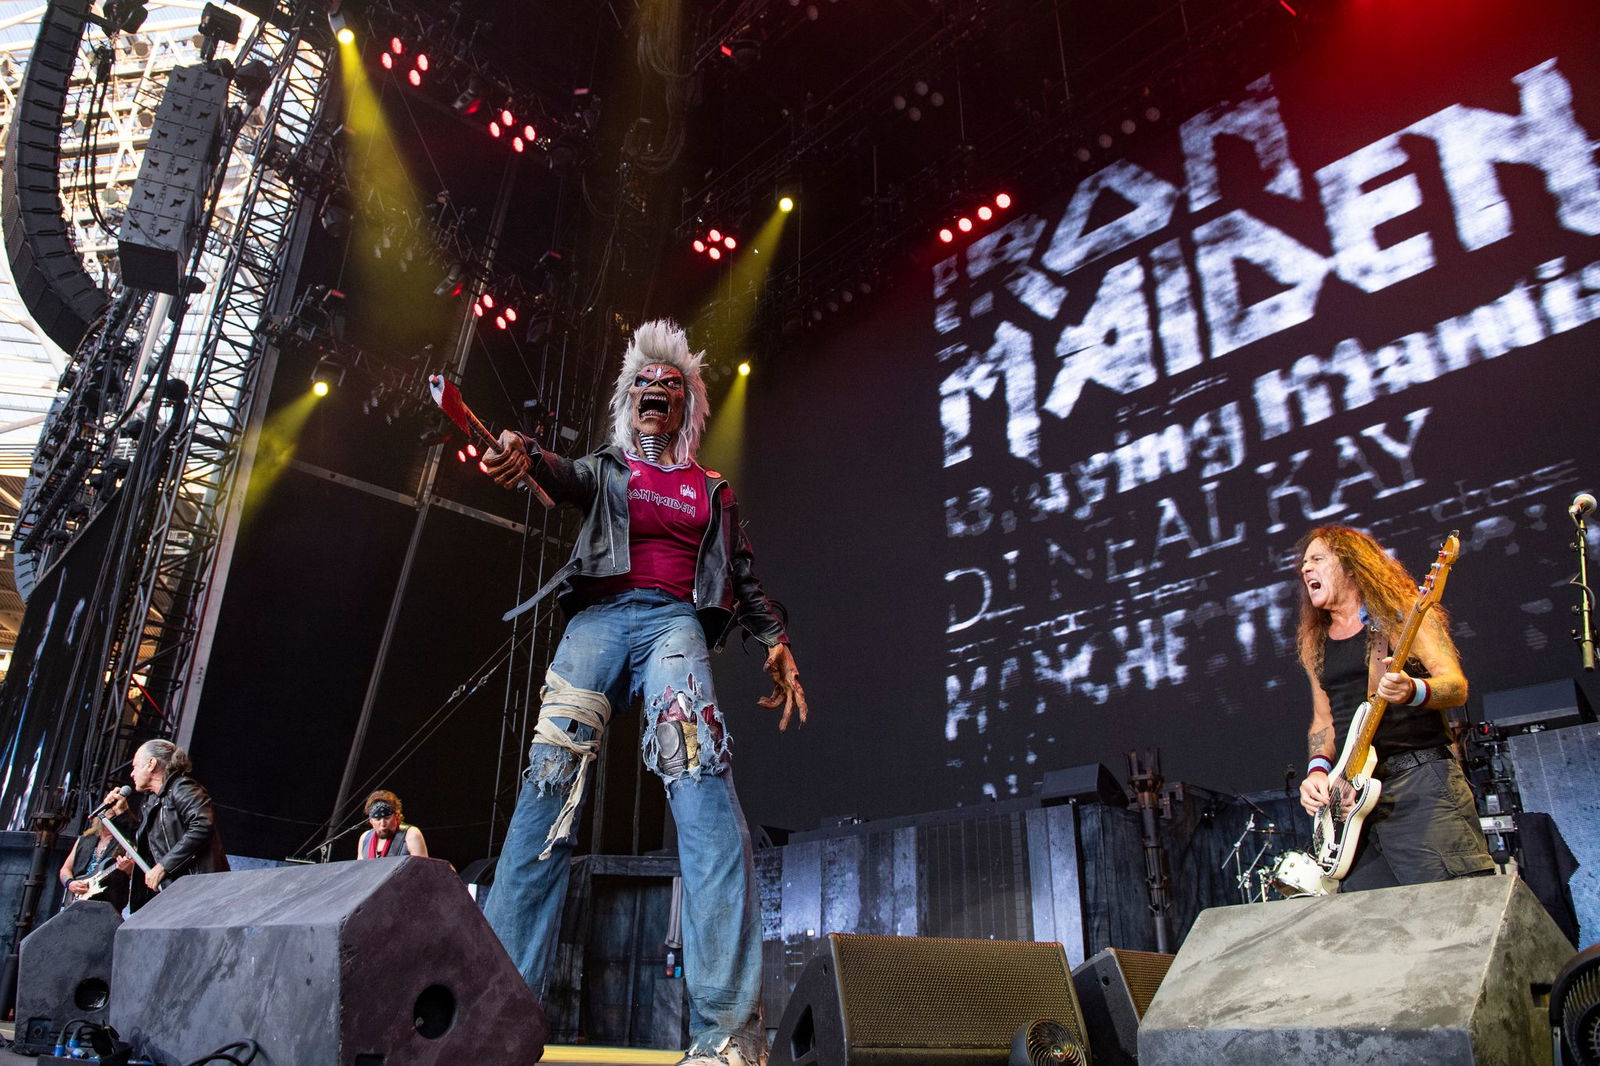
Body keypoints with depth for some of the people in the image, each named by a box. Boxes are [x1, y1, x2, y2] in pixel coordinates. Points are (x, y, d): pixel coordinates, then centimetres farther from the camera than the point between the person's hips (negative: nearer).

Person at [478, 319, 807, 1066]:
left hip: (674, 619, -1)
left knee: (699, 767, -27)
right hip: (600, 616, 1)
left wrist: (776, 641, 7)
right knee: (550, 780, -17)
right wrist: (525, 455, -24)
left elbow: (743, 579, 24)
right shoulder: (607, 469, 23)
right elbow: (567, 477, 0)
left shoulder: (713, 492, 27)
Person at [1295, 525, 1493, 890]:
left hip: (1420, 779, -5)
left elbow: (1457, 686, -5)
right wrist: (1318, 770, 2)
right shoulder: (1315, 645, 18)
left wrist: (1412, 690, -27)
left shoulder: (1401, 613, 3)